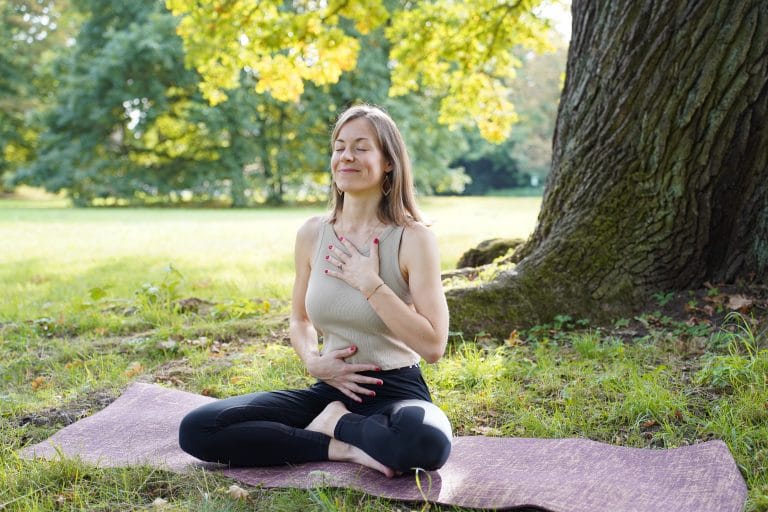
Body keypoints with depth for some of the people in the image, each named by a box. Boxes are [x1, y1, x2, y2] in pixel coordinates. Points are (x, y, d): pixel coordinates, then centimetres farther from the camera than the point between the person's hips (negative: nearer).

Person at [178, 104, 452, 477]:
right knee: (196, 429, -14)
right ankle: (340, 447, -10)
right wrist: (313, 360, -5)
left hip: (396, 391, -3)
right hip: (332, 389, 4)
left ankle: (337, 424, -9)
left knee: (427, 442, -41)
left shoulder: (412, 238, -10)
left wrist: (369, 282, -18)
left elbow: (433, 346, -15)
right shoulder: (312, 234, 2)